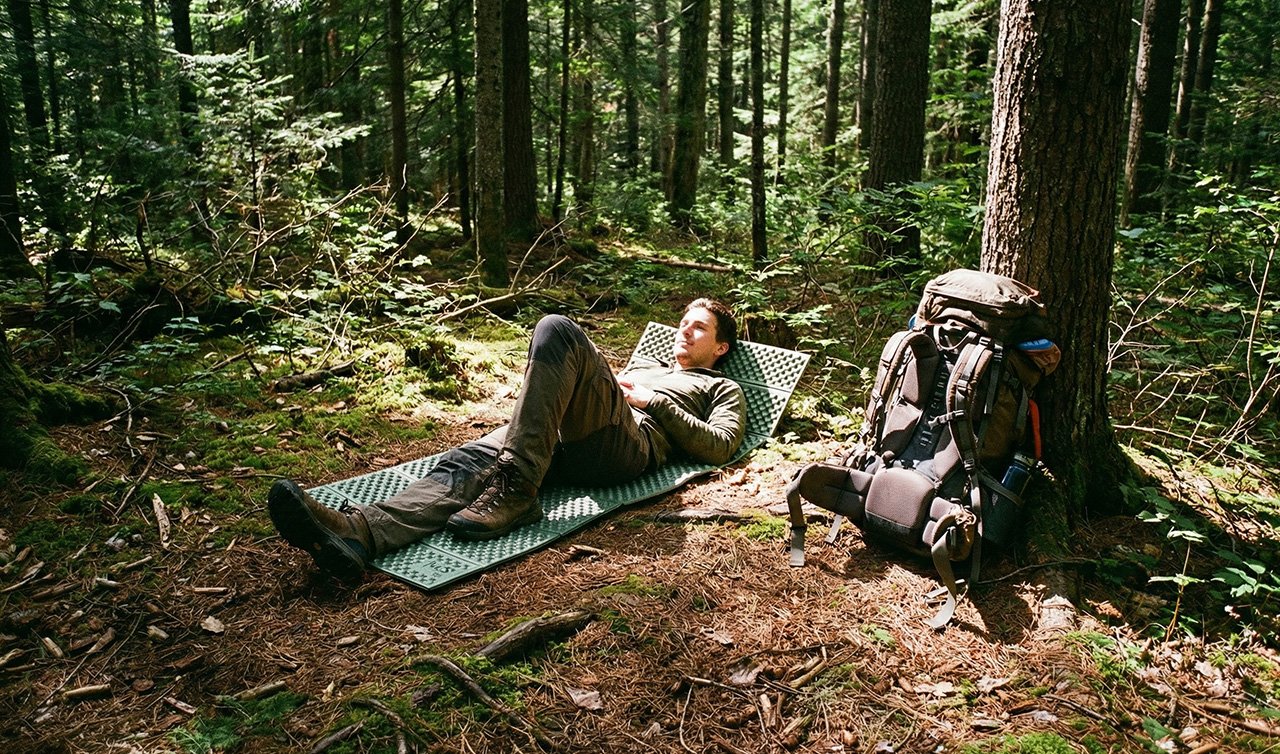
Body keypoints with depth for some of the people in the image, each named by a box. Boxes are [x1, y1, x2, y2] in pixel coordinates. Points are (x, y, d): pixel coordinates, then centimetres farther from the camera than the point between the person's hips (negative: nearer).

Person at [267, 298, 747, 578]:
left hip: (627, 445, -6)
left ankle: (514, 491, -35)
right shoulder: (643, 366, 44)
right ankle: (361, 532, -49)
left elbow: (720, 446, 7)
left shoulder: (723, 390, 29)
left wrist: (655, 403, 3)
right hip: (567, 440, 6)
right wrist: (610, 381, 13)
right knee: (470, 462, -24)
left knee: (557, 329, -28)